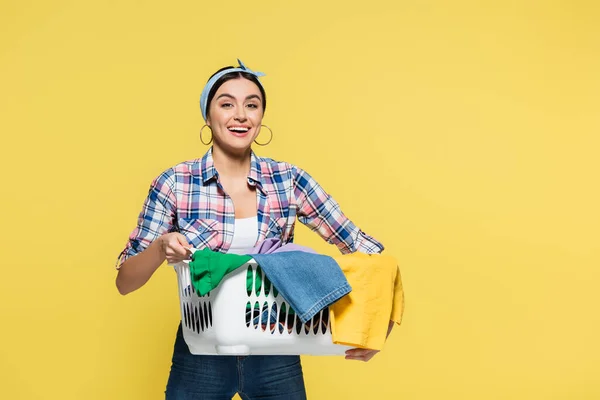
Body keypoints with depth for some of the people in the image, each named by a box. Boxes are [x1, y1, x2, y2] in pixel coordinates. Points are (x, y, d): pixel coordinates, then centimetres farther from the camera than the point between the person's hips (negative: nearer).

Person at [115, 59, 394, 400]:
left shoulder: (289, 180, -5)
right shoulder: (174, 183, -8)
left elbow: (362, 247, -4)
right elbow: (125, 282, -4)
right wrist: (161, 248, -25)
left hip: (276, 358, 2)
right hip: (201, 358, -1)